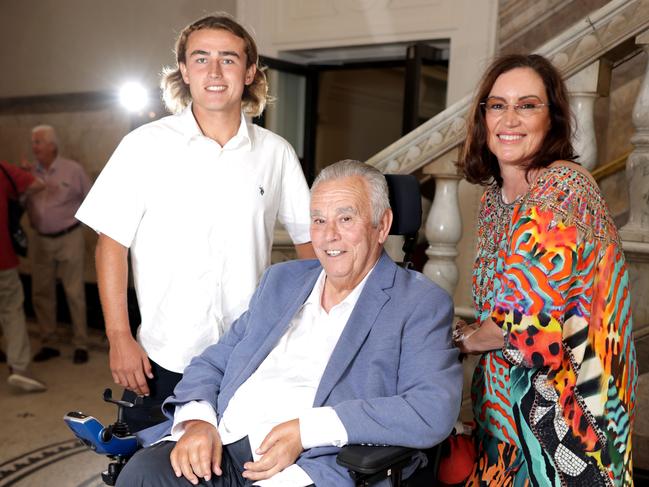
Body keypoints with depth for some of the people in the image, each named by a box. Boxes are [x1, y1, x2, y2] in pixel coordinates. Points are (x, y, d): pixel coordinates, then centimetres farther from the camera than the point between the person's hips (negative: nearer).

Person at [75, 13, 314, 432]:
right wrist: (119, 338, -7)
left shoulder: (276, 153, 1)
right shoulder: (146, 146, -4)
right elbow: (112, 243, -3)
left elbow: (308, 237, 9)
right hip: (162, 358, -1)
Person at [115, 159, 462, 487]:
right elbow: (213, 362, 18)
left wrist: (307, 429, -17)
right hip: (220, 447, 4)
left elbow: (434, 410, -12)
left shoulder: (421, 303, 2)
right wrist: (198, 419, -4)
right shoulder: (282, 280, 19)